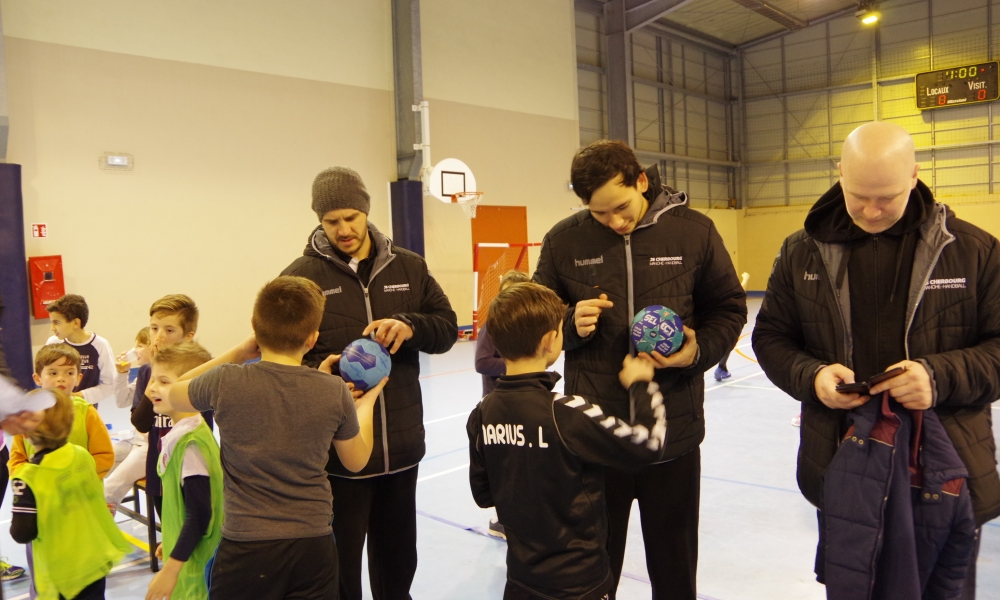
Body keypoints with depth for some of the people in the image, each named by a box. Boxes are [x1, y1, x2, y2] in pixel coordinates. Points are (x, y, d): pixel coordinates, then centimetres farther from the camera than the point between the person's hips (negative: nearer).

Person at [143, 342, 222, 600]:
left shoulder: (190, 442, -23)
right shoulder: (179, 434, 3)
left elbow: (199, 515, -23)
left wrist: (170, 569, -19)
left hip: (194, 565, -8)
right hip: (183, 553, 8)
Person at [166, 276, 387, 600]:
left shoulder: (226, 382, -13)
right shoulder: (334, 391, -9)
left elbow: (173, 395, 10)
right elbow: (356, 461, 6)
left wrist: (238, 353, 7)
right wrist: (366, 402, 19)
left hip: (246, 547, -1)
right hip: (314, 546, 1)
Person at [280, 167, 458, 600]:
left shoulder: (409, 267, 5)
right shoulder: (300, 276, -6)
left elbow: (448, 328, 4)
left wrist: (410, 325, -17)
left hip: (401, 446, 4)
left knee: (398, 558, 21)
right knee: (338, 563, 10)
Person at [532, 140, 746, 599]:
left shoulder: (693, 231, -3)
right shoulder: (563, 241, -2)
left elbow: (728, 309, 6)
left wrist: (699, 352, -13)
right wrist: (570, 324, -15)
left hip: (673, 429, 0)